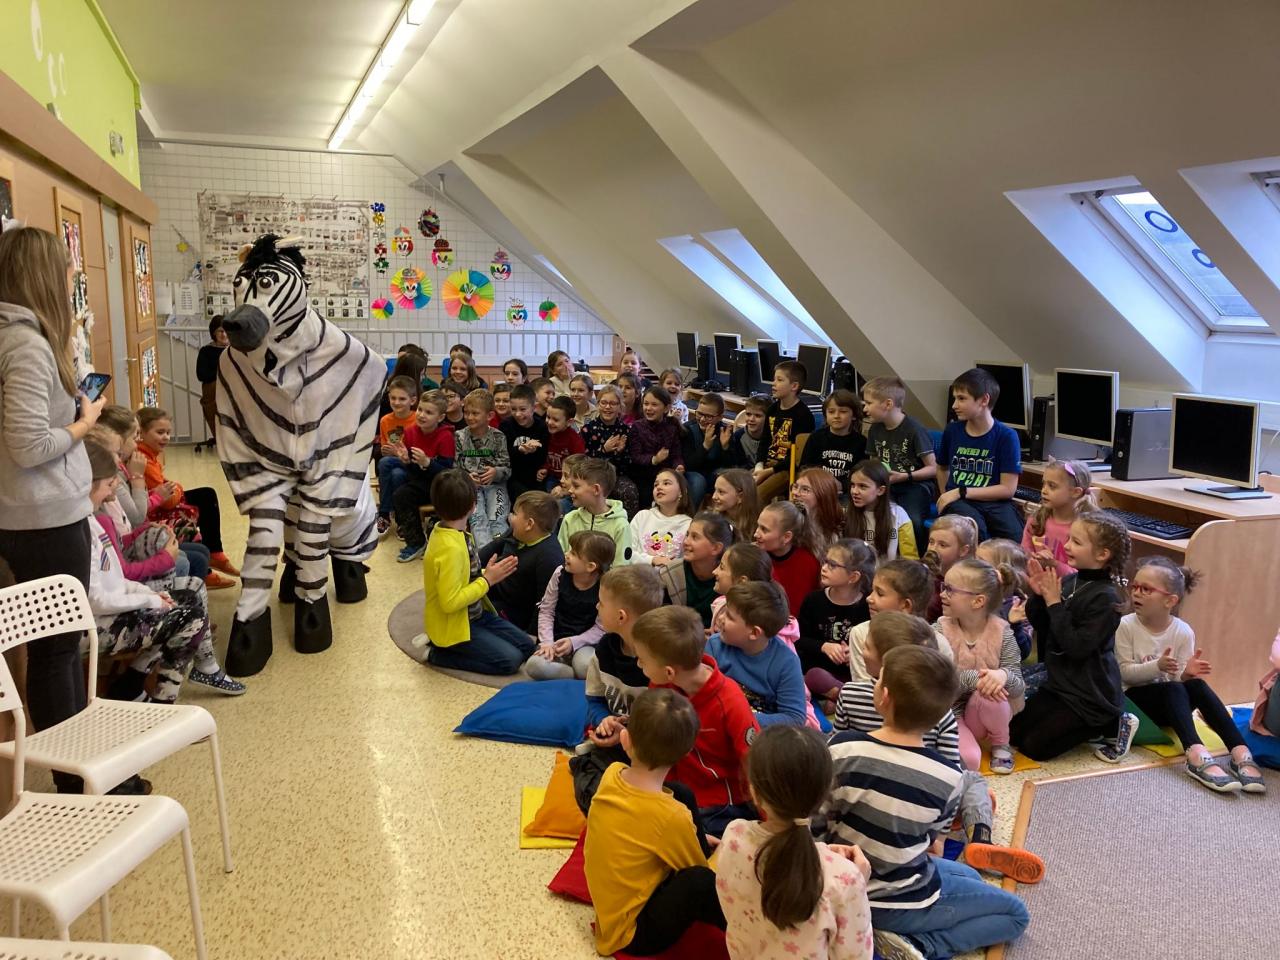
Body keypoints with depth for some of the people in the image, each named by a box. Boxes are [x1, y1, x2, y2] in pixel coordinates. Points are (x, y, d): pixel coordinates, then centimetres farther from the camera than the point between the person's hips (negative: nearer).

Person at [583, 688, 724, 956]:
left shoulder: (611, 774, -10)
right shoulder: (670, 816, -29)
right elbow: (699, 871, -10)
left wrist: (690, 837, 12)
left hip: (609, 906, 7)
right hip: (632, 933, -7)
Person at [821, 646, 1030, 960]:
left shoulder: (842, 749, -22)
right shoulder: (948, 779, -23)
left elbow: (818, 826, -11)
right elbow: (930, 837, -5)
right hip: (898, 902, -5)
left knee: (969, 877, 30)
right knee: (1016, 915, 18)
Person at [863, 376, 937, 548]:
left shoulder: (914, 429, -10)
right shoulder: (875, 429, 11)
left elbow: (933, 468, -7)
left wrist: (904, 476, -19)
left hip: (916, 484, -5)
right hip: (886, 485, 5)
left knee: (911, 521, -34)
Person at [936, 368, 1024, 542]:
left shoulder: (1006, 436, -3)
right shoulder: (952, 431, 8)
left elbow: (1008, 489, -7)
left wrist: (961, 492, -10)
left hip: (994, 502, -1)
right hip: (958, 502, 2)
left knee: (1016, 538, -31)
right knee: (974, 529, -33)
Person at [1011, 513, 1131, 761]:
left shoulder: (1105, 597, -22)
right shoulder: (1070, 581, -1)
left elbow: (1078, 647, -28)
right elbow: (1039, 625, 7)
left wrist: (1054, 603, -26)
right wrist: (1039, 595, -11)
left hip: (1089, 694, -8)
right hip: (1059, 683, 8)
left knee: (1035, 746, -5)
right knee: (1014, 732, 11)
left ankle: (1112, 724, 8)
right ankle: (1096, 722, 20)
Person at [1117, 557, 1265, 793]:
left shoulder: (1183, 632, -5)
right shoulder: (1126, 626, -11)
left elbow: (1179, 678, -3)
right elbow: (1125, 672, -12)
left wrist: (1186, 673, -28)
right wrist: (1157, 667, -30)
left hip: (1171, 703, 3)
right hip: (1135, 697, -2)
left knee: (1196, 685, -29)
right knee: (1173, 690, -33)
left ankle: (1240, 752, -37)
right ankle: (1196, 754, -51)